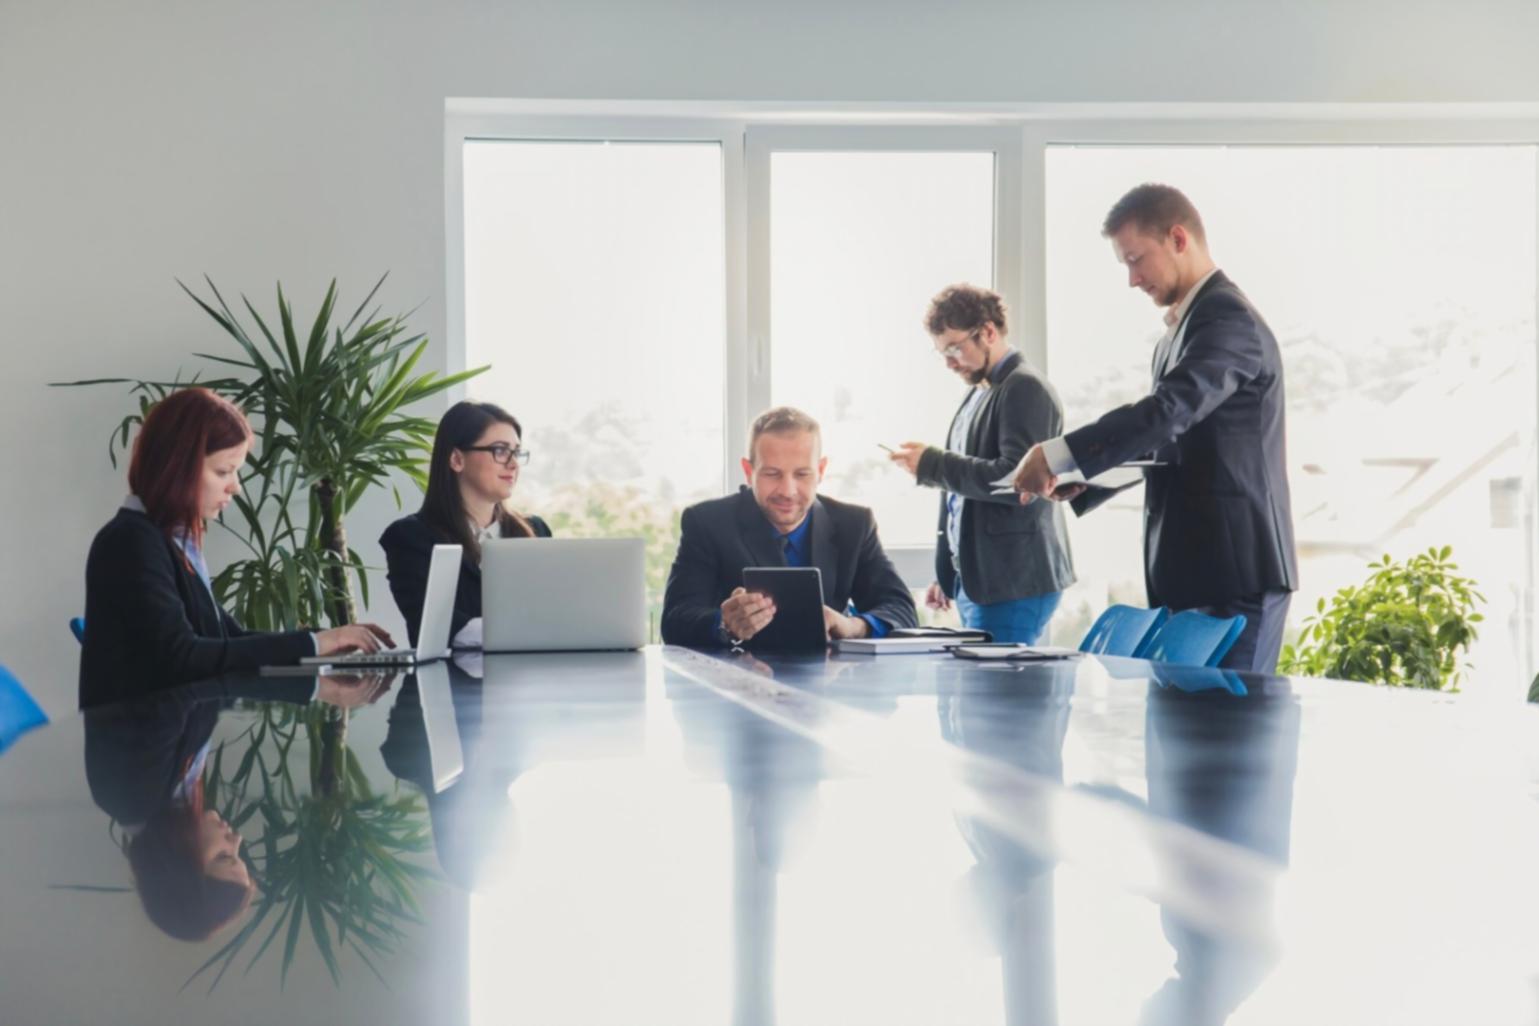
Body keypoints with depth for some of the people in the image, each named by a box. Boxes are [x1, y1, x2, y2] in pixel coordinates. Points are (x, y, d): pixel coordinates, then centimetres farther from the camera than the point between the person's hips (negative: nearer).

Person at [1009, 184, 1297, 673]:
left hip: (1234, 574, -9)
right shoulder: (1186, 324, 17)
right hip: (1190, 571, 9)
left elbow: (1169, 410, -28)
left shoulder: (1228, 317, -14)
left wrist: (1060, 455, -28)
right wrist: (1083, 476, 5)